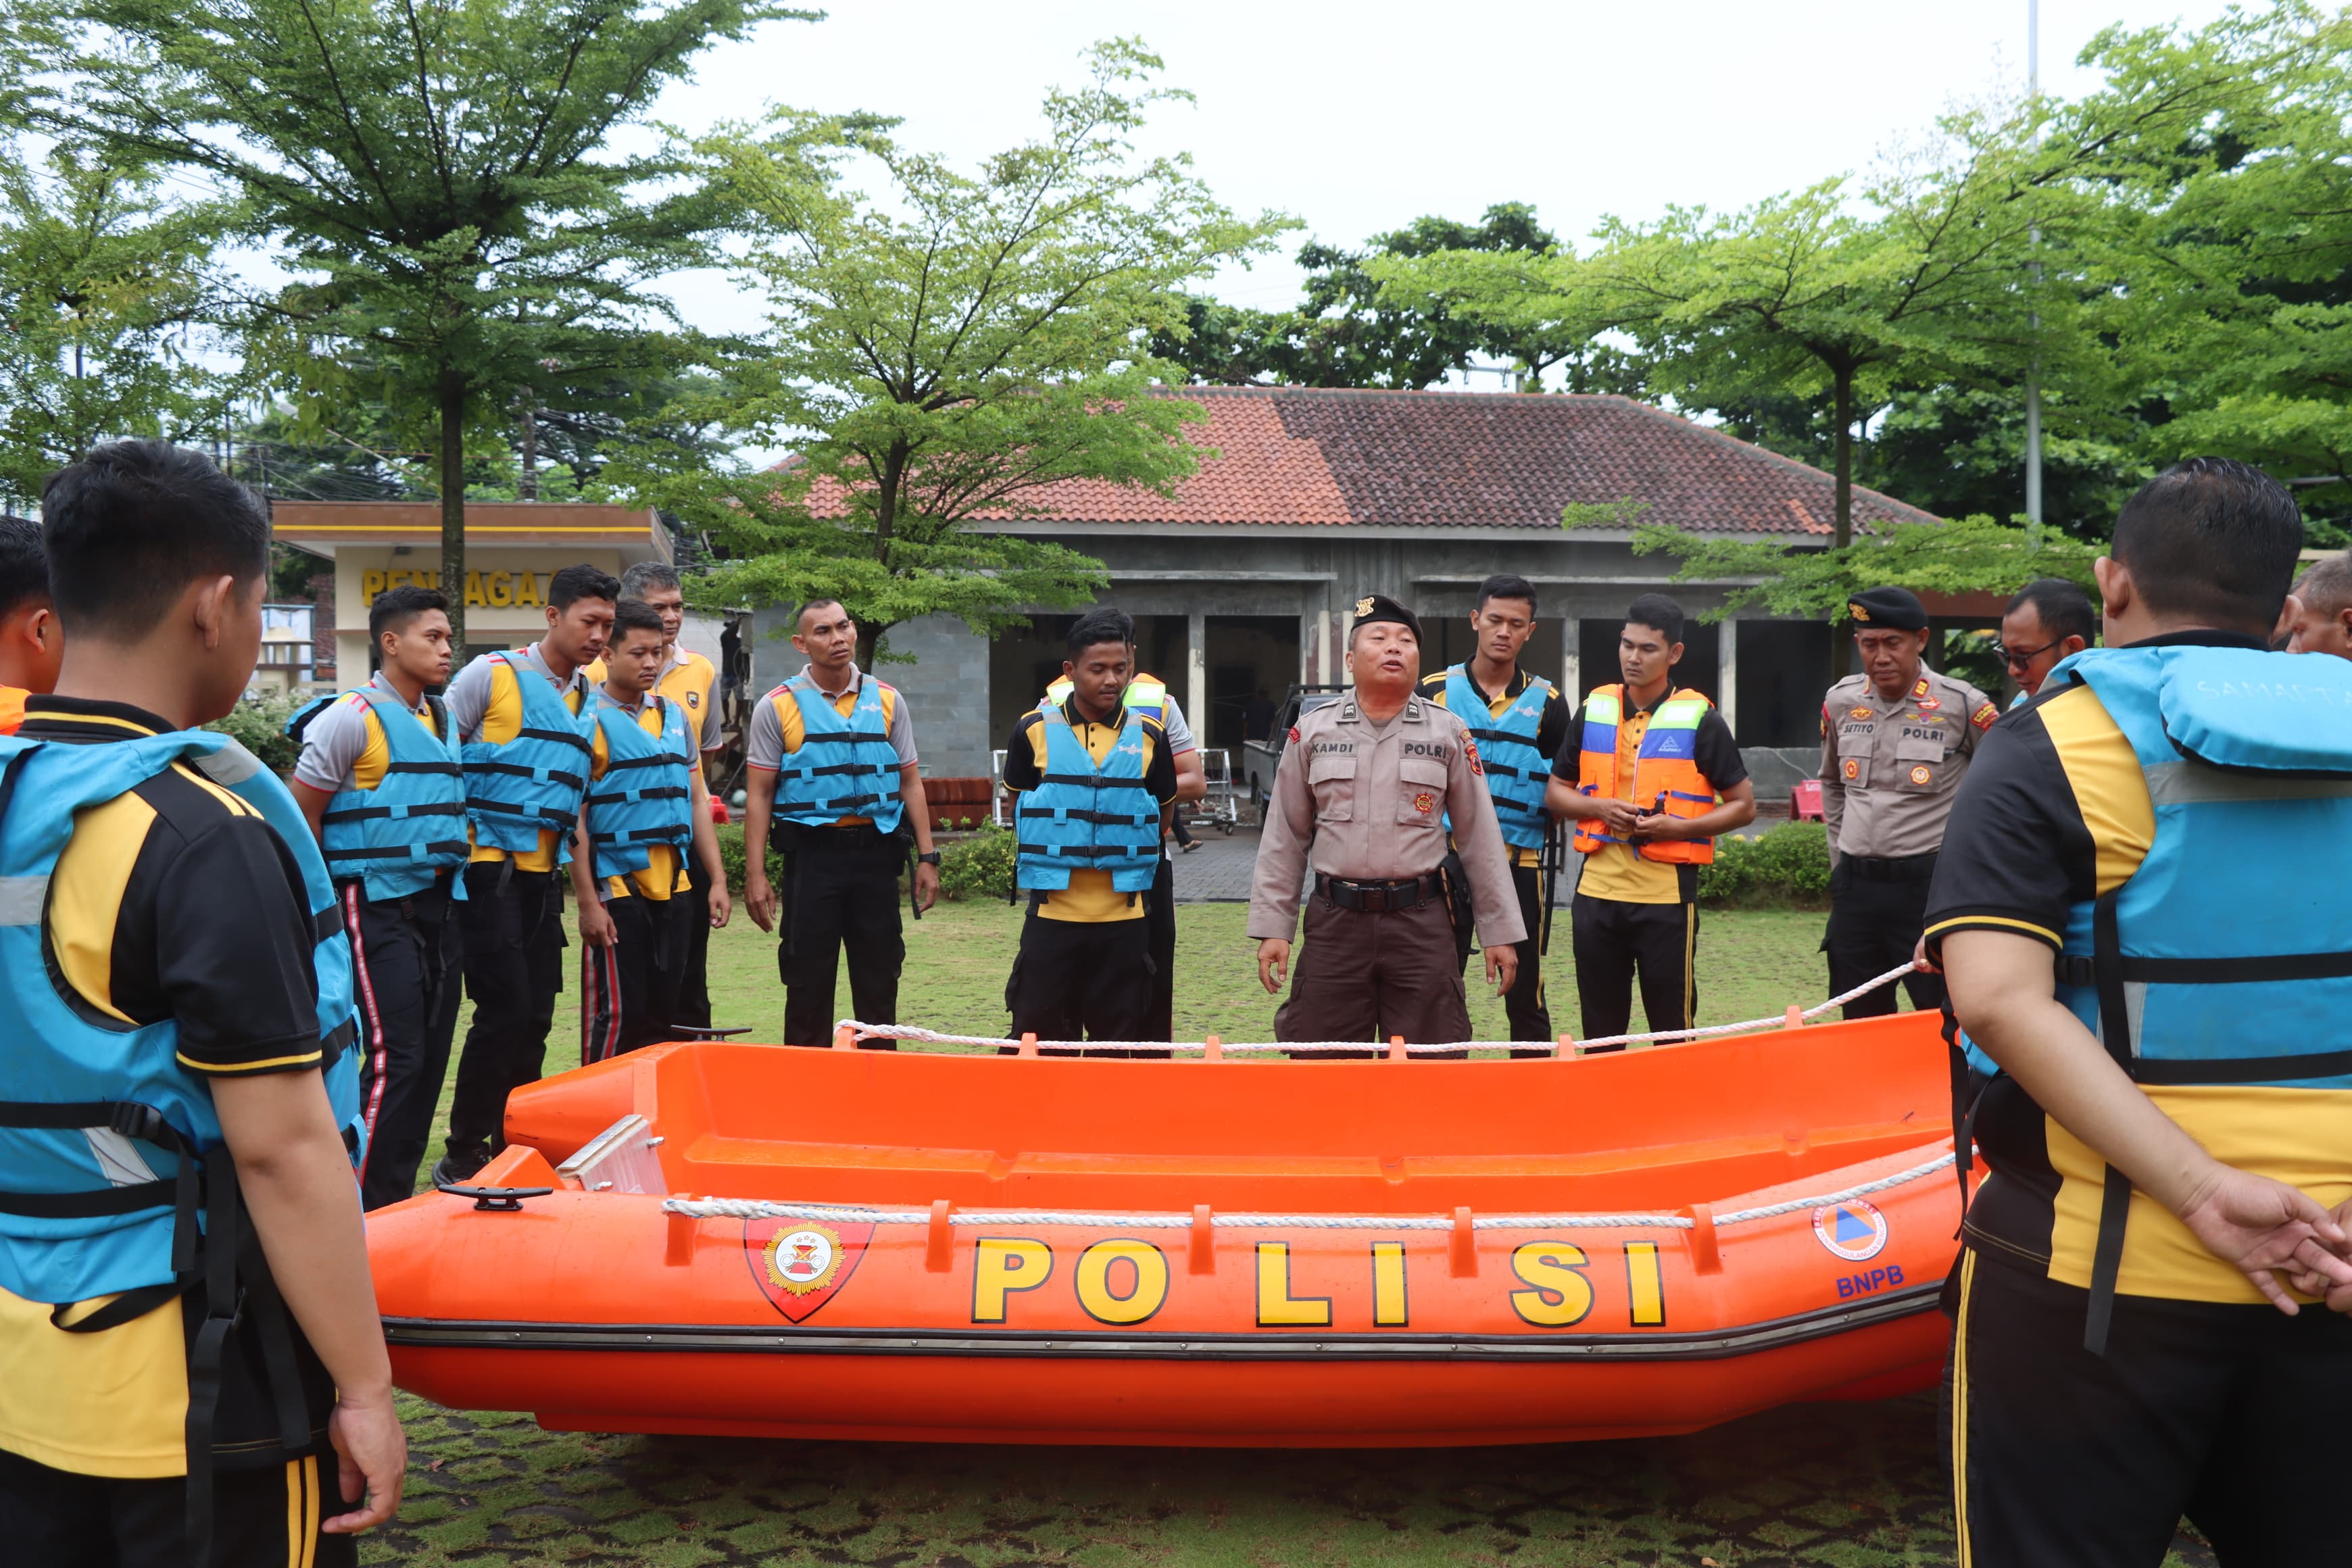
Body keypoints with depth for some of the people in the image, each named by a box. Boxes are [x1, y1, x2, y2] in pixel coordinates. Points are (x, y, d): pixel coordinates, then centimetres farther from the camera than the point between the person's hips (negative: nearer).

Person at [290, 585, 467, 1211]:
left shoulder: (441, 719, 14)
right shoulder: (353, 718, -9)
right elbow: (301, 814, -8)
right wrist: (324, 903, -6)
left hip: (435, 903, 8)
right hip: (375, 908, -8)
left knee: (430, 1053, 9)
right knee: (393, 1058, -11)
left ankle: (399, 1199, 20)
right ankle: (363, 1211, -2)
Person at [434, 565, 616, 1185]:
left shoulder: (589, 699, 13)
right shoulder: (491, 675, -5)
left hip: (545, 876, 6)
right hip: (488, 870, -6)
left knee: (536, 1017, 8)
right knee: (505, 1008, -9)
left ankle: (513, 1150, 20)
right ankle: (462, 1155, 4)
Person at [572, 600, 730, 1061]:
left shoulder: (674, 715, 12)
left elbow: (696, 800, 16)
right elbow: (574, 818, -10)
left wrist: (717, 880, 10)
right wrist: (588, 901, -14)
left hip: (675, 887, 6)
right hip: (617, 889, -6)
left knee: (662, 1015, 11)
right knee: (617, 1015, -3)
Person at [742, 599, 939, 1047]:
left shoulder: (887, 701, 6)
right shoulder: (777, 707, -1)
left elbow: (910, 783, 9)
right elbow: (759, 796, -1)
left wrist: (927, 857, 2)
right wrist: (756, 875, -8)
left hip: (876, 853, 2)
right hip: (813, 853, -2)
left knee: (879, 980, 9)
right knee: (808, 981, 3)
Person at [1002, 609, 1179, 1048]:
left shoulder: (1149, 734, 3)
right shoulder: (1035, 730, 0)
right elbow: (1016, 806, 12)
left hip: (1125, 917, 1)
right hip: (1052, 913, -1)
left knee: (1121, 1042, 8)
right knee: (1039, 1036, 3)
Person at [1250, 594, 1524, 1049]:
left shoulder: (1449, 734, 5)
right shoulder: (1312, 732, 6)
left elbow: (1481, 838, 6)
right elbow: (1284, 840, 8)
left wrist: (1500, 931, 4)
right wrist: (1272, 927, 2)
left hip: (1422, 923, 0)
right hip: (1335, 923, 1)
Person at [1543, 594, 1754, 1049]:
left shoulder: (1699, 720, -3)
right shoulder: (1594, 710, 8)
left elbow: (1744, 805, 0)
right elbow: (1556, 790, 14)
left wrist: (1677, 827, -15)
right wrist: (1600, 808, -6)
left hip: (1667, 895, -3)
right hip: (1597, 889, 4)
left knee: (1674, 1029, 4)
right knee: (1600, 1029, 12)